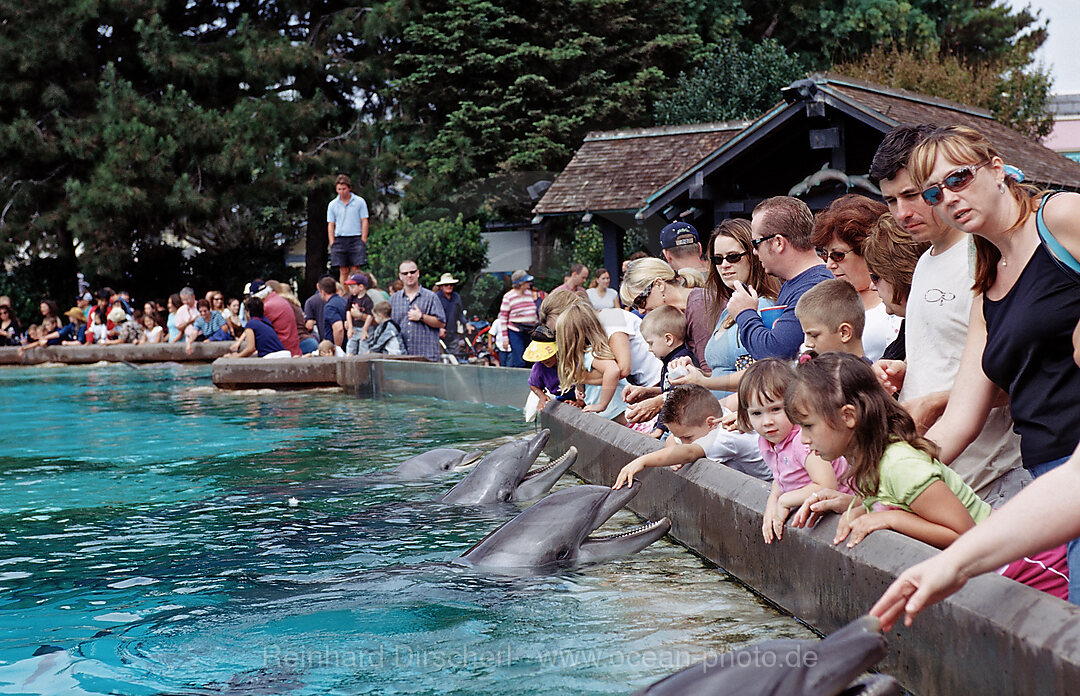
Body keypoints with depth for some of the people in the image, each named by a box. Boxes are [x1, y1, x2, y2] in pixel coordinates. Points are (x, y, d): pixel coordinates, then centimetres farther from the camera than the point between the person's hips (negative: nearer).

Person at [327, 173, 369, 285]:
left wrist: (363, 241, -4)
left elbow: (364, 222, 3)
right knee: (343, 271, 0)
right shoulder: (333, 205, 10)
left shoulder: (360, 202, 4)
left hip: (356, 238, -2)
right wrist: (332, 244, 2)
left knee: (355, 271, -7)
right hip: (339, 239, 2)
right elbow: (330, 225, 11)